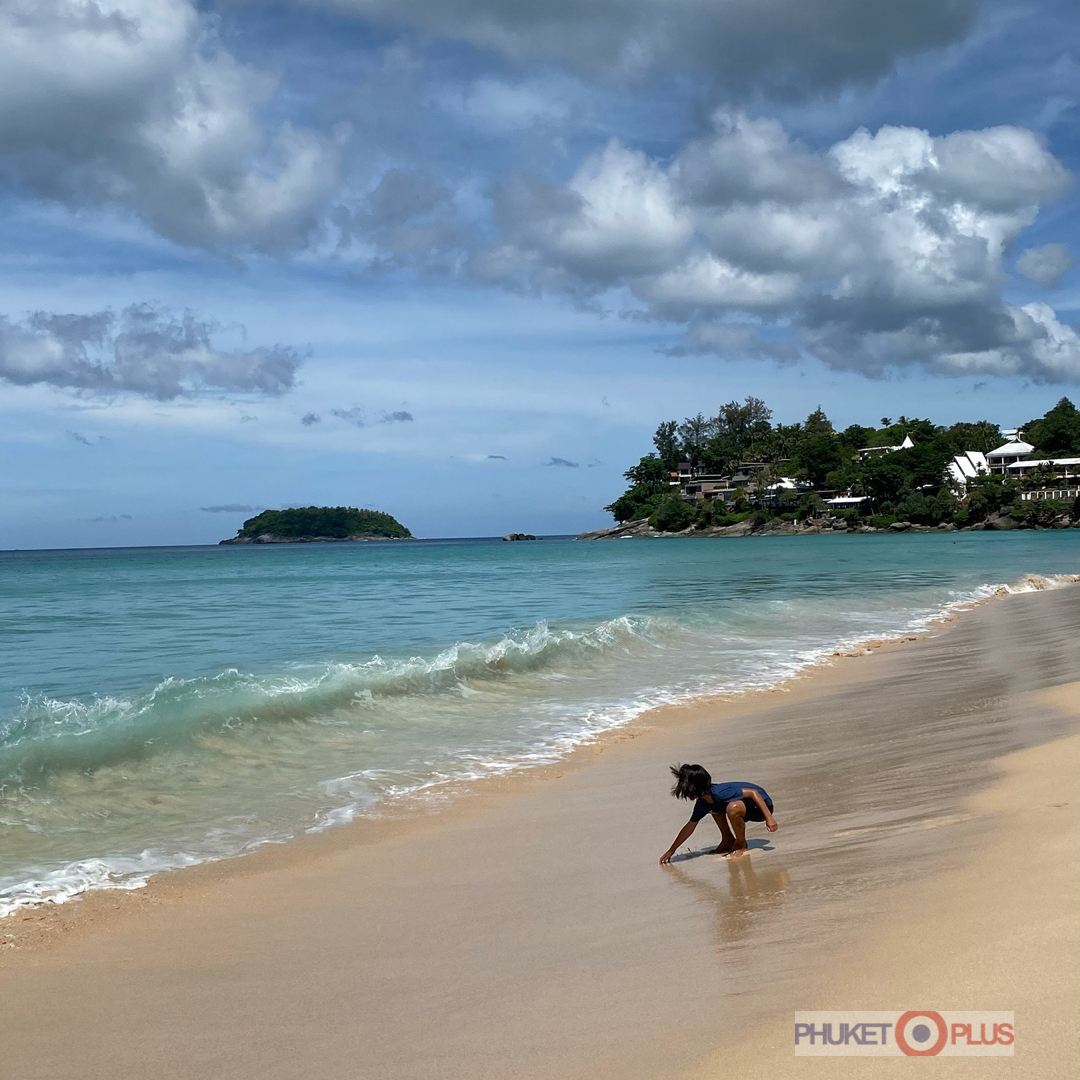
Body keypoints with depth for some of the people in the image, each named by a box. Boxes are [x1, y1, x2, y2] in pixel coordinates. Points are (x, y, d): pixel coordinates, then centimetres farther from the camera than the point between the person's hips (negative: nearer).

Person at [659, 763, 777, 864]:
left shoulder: (720, 793, -30)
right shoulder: (702, 804, -2)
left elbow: (753, 792, -29)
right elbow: (690, 827, 11)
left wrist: (769, 817, -34)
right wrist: (671, 851, 14)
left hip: (761, 806, -9)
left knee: (732, 808, -35)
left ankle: (741, 844, -11)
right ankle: (728, 841, 18)